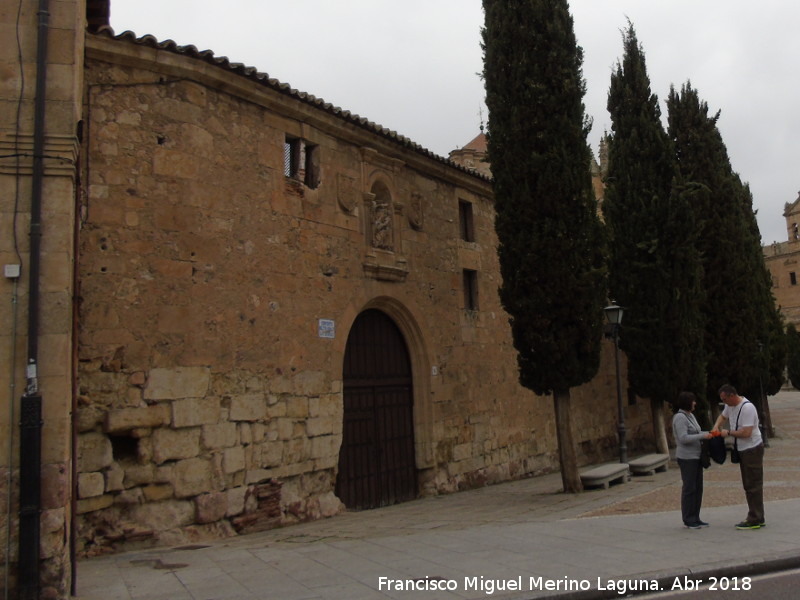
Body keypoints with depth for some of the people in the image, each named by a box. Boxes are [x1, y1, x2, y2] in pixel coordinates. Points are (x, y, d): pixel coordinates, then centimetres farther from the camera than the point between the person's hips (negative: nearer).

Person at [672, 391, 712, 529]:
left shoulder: (690, 415, 14)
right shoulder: (680, 417, -15)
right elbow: (683, 438, -22)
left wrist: (709, 433, 4)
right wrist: (703, 436, -20)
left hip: (696, 457, 9)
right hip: (687, 458, -9)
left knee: (698, 487, 11)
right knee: (689, 488, -3)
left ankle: (695, 518, 18)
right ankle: (688, 519, 5)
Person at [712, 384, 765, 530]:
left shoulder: (747, 408, -23)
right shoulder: (730, 405, 6)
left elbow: (746, 433, -26)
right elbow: (723, 416, 27)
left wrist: (728, 433, -13)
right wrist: (716, 426, 7)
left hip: (752, 449, -10)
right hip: (742, 450, 10)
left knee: (753, 485, -7)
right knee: (748, 485, 14)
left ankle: (755, 520, -3)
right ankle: (757, 518, 22)